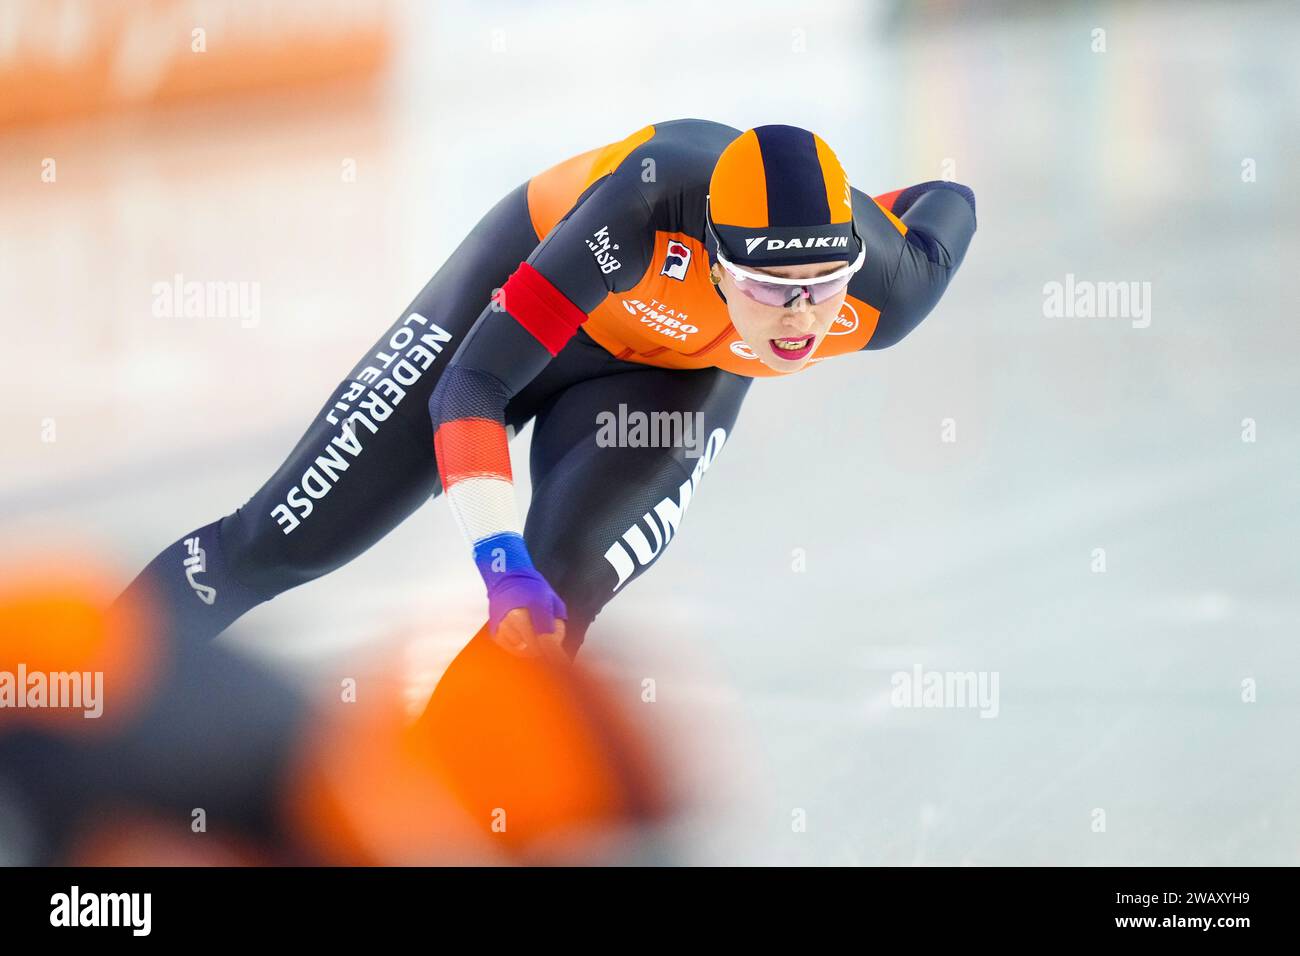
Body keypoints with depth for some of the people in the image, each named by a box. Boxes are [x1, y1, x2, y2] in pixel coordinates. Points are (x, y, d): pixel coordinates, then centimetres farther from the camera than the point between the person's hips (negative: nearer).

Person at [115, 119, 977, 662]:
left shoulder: (886, 291, -34)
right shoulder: (648, 200, -45)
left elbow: (948, 204, -7)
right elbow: (471, 385, -40)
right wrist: (502, 560, -50)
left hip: (675, 376, 2)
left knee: (549, 614, -21)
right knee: (278, 540, 2)